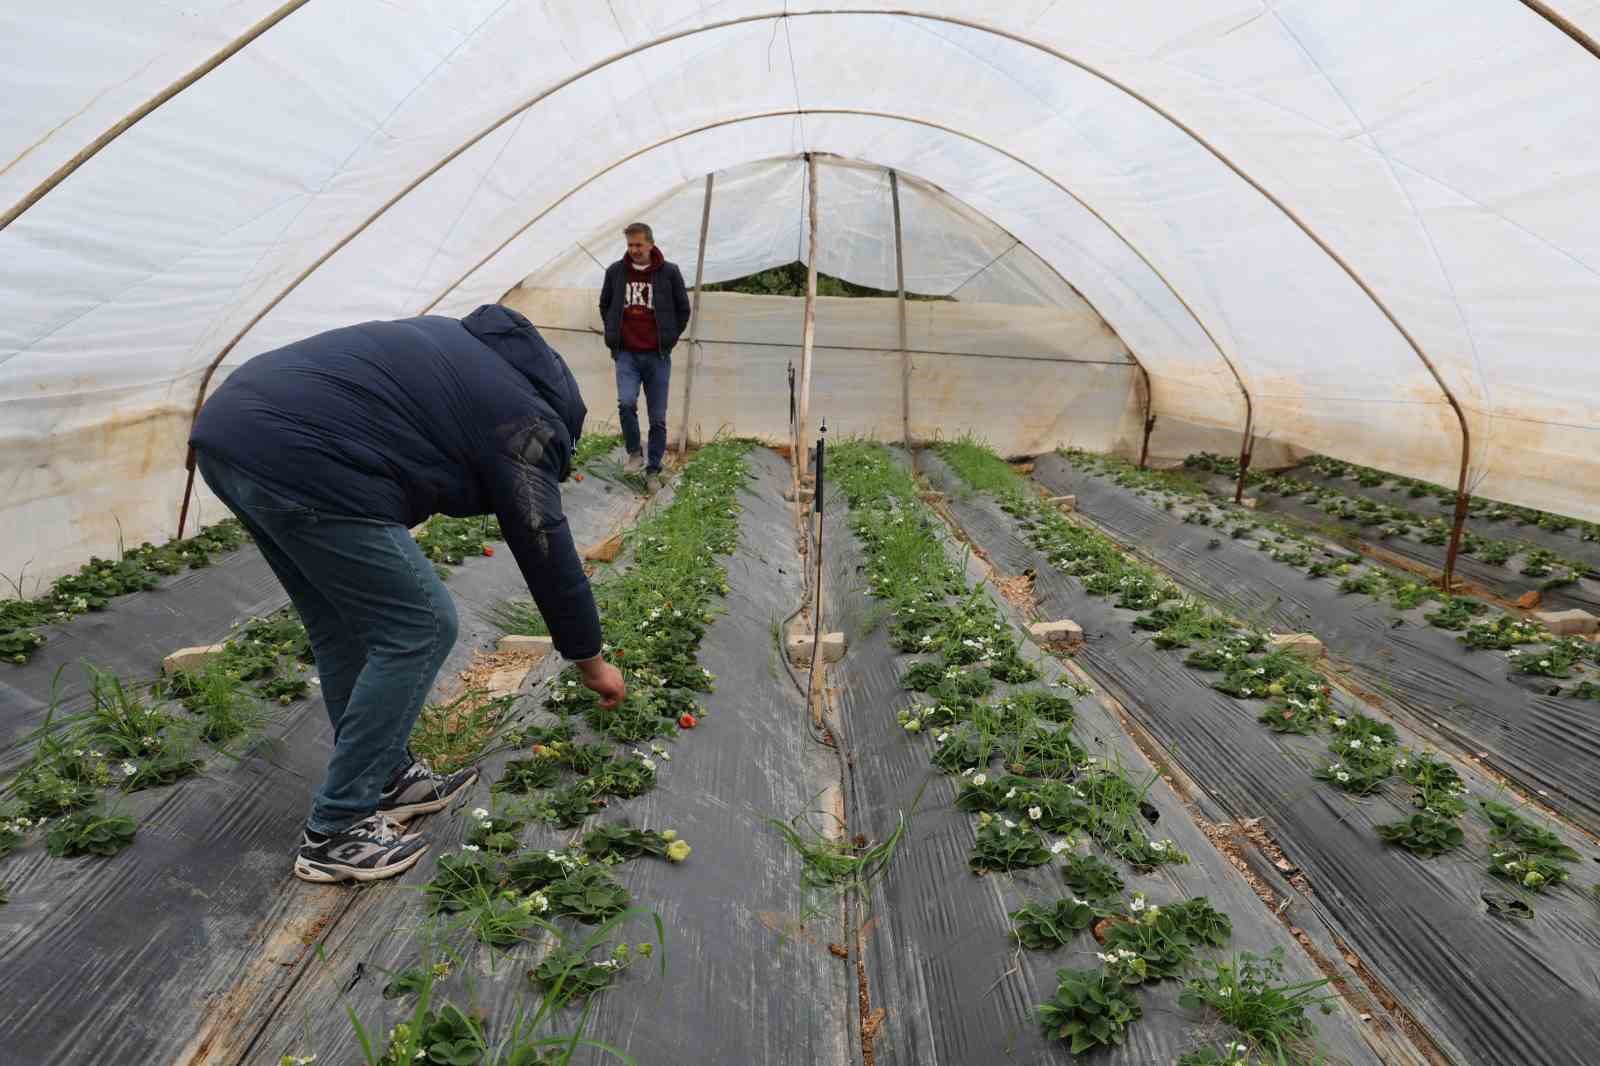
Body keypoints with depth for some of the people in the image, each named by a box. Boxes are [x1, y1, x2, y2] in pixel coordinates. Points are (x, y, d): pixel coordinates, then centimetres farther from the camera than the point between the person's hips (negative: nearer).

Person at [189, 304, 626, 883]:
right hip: (297, 462, -10)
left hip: (228, 427, 10)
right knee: (419, 628, 2)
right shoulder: (521, 414, 3)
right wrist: (592, 663, 18)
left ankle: (387, 778, 32)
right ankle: (335, 832, 10)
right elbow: (547, 551, 6)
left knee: (345, 628, 21)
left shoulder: (462, 344, 26)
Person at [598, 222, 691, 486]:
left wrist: (669, 338, 4)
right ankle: (634, 453, 3)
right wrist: (614, 335, 11)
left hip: (657, 356, 0)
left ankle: (653, 470, 16)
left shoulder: (669, 272, -2)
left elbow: (683, 309, 8)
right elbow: (604, 305, 18)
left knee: (658, 418, 3)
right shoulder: (615, 271, 3)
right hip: (626, 354, 1)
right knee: (626, 402, -20)